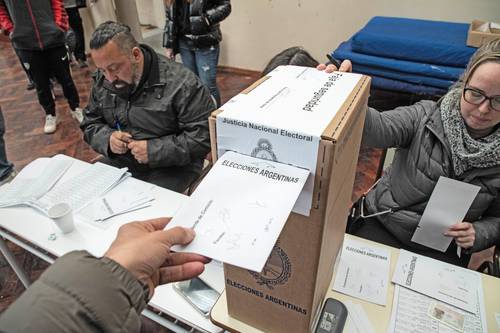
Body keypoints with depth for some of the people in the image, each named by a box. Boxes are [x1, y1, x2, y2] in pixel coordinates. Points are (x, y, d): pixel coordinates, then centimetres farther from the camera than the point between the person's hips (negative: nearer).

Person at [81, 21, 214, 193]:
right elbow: (90, 124, 13)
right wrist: (108, 138, -10)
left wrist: (154, 150, -24)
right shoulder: (102, 81, 2)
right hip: (120, 162, 5)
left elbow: (204, 135, -19)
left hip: (171, 166, -5)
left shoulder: (181, 82, -18)